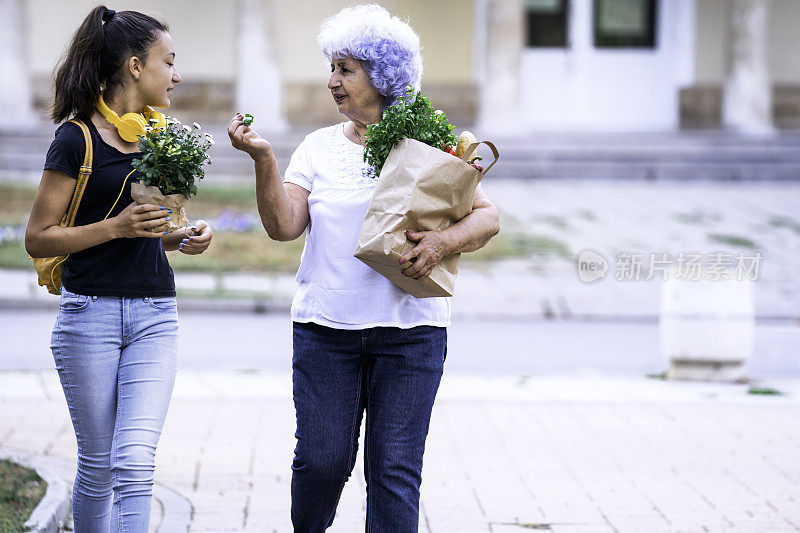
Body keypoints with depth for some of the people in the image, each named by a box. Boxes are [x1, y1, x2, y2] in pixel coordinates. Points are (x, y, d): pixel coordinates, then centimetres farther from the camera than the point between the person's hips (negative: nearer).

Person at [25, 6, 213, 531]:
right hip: (91, 313, -4)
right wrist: (117, 226, -17)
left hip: (155, 315, 4)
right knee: (98, 466, 4)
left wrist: (184, 237, 3)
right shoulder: (77, 139, -6)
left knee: (134, 461, -10)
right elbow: (38, 238, -7)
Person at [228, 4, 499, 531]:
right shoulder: (319, 147, 9)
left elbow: (487, 218, -1)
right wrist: (262, 157, -13)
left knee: (395, 468, -3)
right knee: (321, 460, 1)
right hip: (326, 326, 2)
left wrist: (442, 241, -20)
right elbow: (283, 225, -1)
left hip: (410, 329, -2)